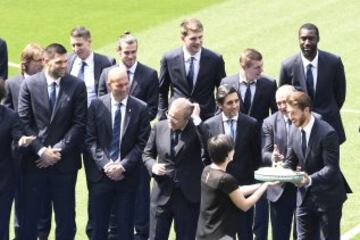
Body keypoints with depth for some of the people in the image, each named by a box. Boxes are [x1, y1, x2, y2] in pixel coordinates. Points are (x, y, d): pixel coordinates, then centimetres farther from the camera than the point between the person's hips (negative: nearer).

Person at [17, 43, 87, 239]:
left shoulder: (77, 86, -1)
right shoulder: (29, 84, -1)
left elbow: (79, 124, -3)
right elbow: (24, 122, -3)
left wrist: (58, 150, -10)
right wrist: (41, 150, -11)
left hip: (64, 161, 0)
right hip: (34, 160, 0)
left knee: (65, 215, 6)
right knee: (29, 213, 6)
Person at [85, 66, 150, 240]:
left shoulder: (140, 108, -1)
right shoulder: (97, 105, 0)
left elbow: (142, 143, -3)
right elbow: (91, 140, -1)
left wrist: (123, 166, -13)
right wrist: (105, 164, -13)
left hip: (127, 176, 0)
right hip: (101, 174, 0)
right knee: (99, 225, 6)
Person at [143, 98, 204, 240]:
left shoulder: (196, 130, -10)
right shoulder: (159, 127, 1)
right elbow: (147, 153, 10)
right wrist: (152, 165, -9)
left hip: (188, 195, -3)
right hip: (162, 193, 3)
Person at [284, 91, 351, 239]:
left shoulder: (327, 133, -19)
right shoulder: (295, 134, 4)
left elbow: (331, 168, -23)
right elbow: (290, 162, 8)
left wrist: (310, 179, -38)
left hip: (327, 196, -6)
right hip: (305, 195, 6)